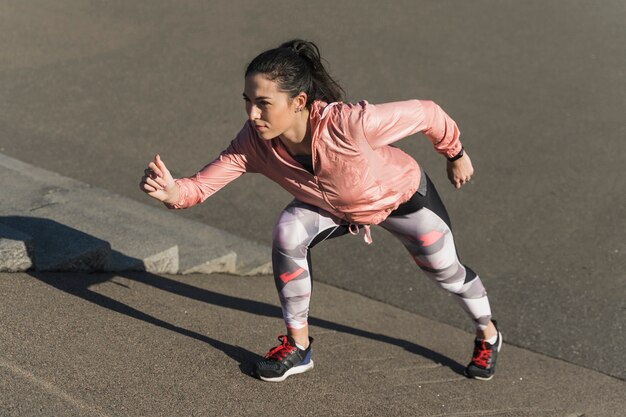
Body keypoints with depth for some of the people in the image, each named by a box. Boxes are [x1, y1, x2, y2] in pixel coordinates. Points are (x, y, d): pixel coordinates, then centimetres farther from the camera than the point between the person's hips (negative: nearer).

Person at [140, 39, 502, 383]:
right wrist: (173, 191, -57)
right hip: (334, 207, 3)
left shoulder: (350, 123, -46)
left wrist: (456, 154, -13)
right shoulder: (255, 142, -32)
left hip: (403, 196, -2)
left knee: (445, 270, 11)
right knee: (288, 234, -23)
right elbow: (202, 185, -33)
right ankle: (298, 346, -2)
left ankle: (488, 335, 45)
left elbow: (427, 113, -31)